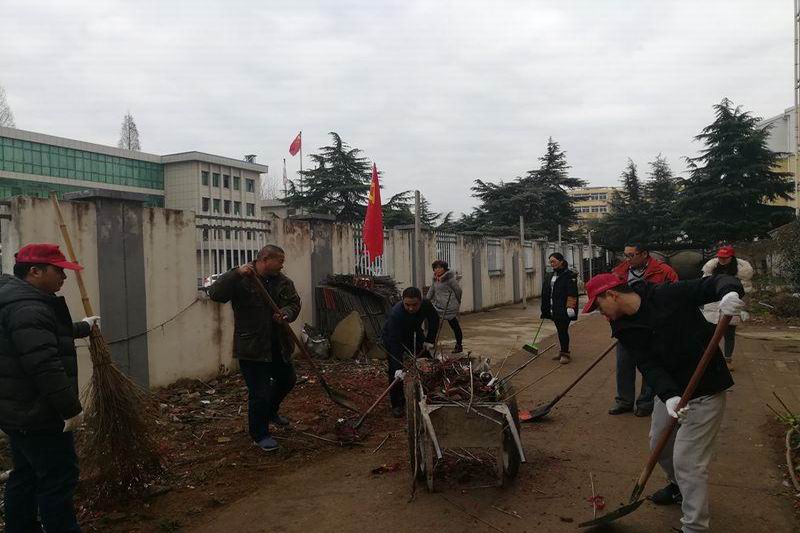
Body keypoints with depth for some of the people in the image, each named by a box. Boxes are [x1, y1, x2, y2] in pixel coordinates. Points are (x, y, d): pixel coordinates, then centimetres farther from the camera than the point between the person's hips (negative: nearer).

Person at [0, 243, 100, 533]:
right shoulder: (28, 309, -23)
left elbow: (51, 335, 33)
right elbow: (45, 368, -30)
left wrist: (82, 327, 48)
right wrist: (71, 407, -25)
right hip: (38, 414, -11)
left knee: (25, 475, 20)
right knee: (58, 478, -3)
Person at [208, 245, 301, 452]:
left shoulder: (283, 281, 5)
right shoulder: (240, 279, -11)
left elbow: (295, 302, 4)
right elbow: (215, 294, -21)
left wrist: (287, 314, -19)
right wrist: (236, 273, -32)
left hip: (279, 346, 7)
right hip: (252, 347, -7)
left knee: (287, 380, 24)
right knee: (259, 392, -3)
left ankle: (270, 411, 50)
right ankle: (260, 434, 18)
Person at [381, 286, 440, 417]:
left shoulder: (426, 305, -26)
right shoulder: (395, 314, -41)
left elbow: (434, 321, -4)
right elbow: (395, 342, -42)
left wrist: (429, 340, -9)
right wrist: (398, 367, -47)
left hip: (414, 335, 5)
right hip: (392, 338, -5)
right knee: (395, 371, -15)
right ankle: (396, 405, -4)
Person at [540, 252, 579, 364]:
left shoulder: (569, 275, -9)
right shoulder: (550, 276, 15)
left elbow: (572, 294, -16)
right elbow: (546, 293, 18)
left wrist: (570, 307, -21)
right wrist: (545, 309, 17)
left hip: (564, 309, -7)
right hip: (554, 310, 7)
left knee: (563, 330, -3)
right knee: (560, 330, 14)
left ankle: (565, 353, 6)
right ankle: (563, 351, 24)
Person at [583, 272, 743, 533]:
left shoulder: (669, 295, -19)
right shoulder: (624, 329, -3)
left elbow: (715, 282, -20)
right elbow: (649, 366, -13)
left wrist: (730, 291, -44)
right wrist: (668, 395, -30)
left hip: (705, 392, -7)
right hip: (669, 391, 7)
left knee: (687, 461, -7)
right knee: (659, 445, 22)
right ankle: (679, 487, 52)